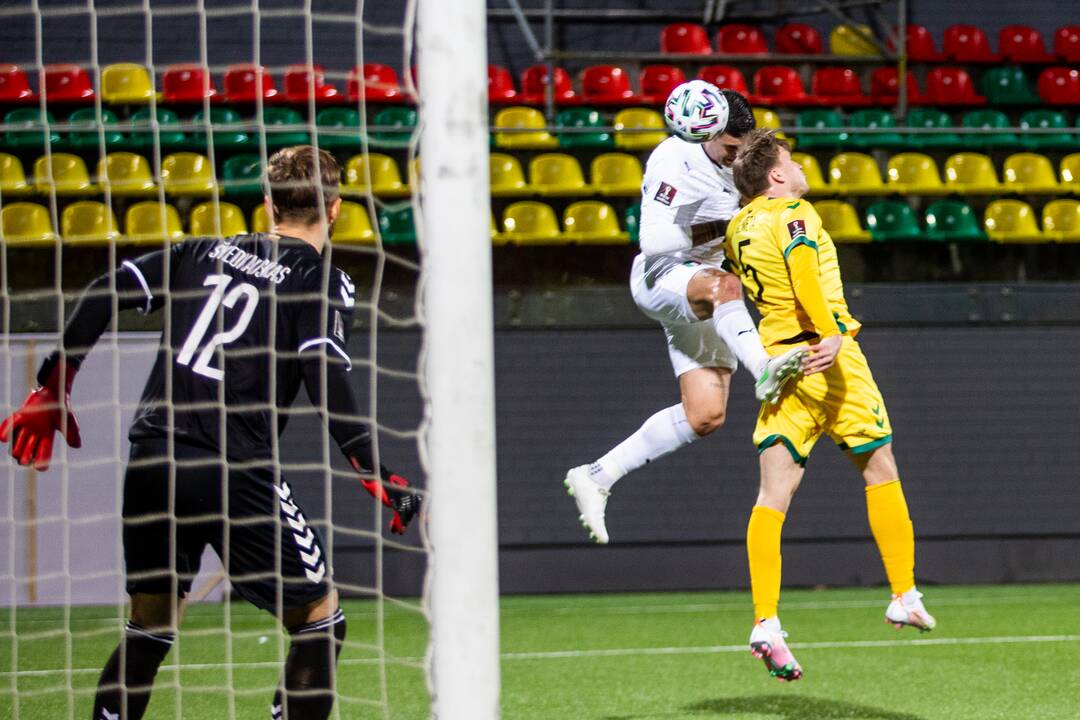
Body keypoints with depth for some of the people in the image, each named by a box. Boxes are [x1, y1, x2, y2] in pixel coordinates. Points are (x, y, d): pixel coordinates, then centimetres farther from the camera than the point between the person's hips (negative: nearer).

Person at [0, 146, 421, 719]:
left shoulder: (207, 251, 17)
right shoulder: (322, 280, 2)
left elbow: (106, 292, 10)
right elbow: (325, 377, -12)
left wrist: (53, 387, 15)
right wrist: (375, 477, -13)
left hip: (150, 460, 5)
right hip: (234, 472, -5)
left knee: (148, 629, 20)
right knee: (319, 623, 7)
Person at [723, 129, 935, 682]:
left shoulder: (738, 227, 12)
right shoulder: (793, 214, -8)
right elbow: (804, 274, -24)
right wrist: (832, 334, -31)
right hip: (826, 358, -6)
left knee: (774, 494, -2)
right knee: (880, 470, 12)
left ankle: (765, 622, -15)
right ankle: (904, 596, 16)